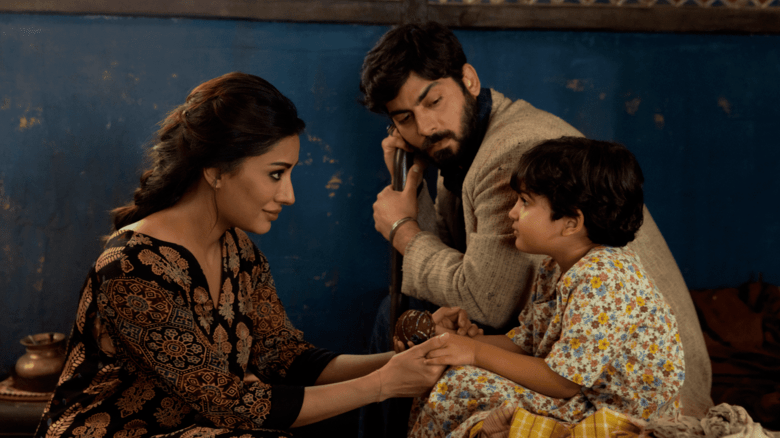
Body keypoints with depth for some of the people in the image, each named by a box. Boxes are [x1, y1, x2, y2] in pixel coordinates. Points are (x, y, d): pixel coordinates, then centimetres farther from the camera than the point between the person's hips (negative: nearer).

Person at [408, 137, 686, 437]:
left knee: (466, 385, -15)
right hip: (587, 401, 9)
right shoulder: (554, 270, 6)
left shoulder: (601, 279, -26)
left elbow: (563, 381, -26)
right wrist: (465, 341, -4)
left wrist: (478, 353, -19)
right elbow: (522, 343, 11)